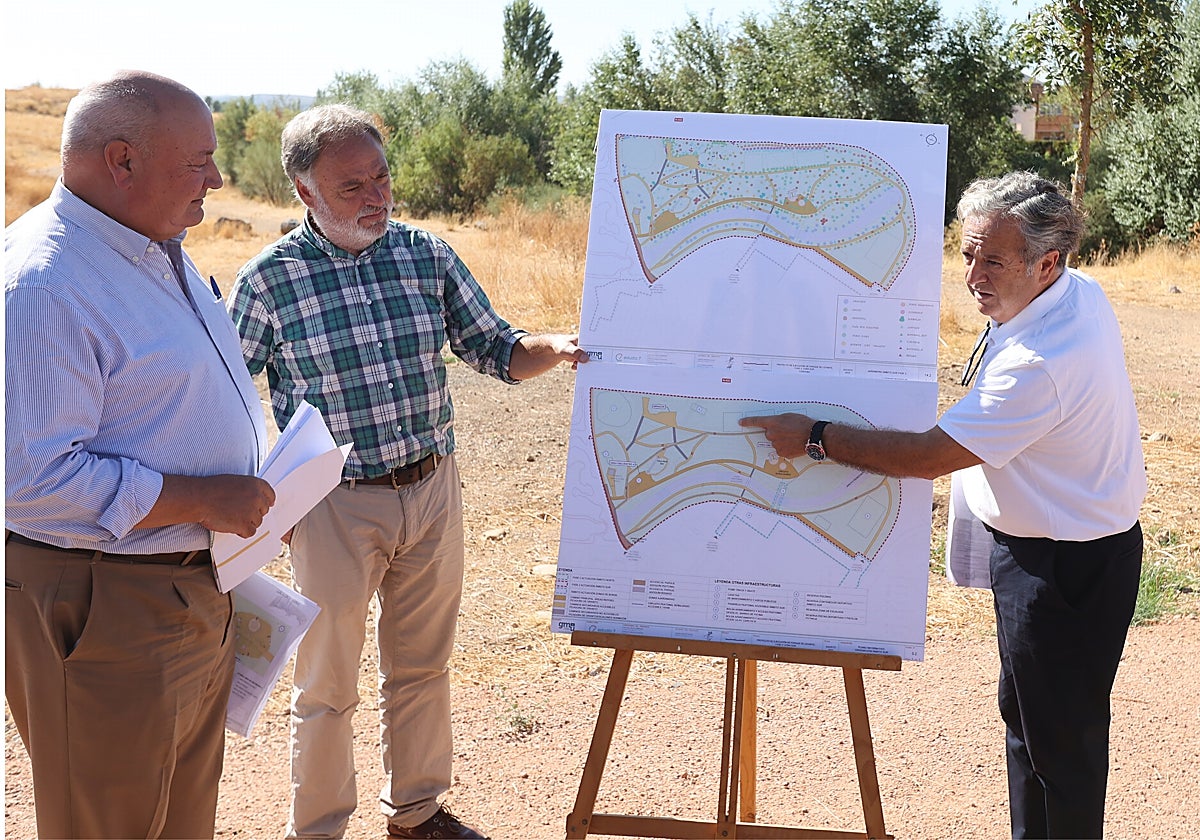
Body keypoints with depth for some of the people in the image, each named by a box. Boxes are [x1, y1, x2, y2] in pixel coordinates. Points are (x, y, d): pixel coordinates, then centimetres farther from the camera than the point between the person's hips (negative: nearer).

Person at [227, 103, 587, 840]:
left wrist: (554, 349, -15)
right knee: (328, 687, 10)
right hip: (335, 506, -3)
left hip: (433, 493, 4)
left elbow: (493, 350, 5)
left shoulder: (427, 254, 0)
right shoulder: (269, 280, -10)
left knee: (423, 667, 18)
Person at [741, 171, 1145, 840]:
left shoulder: (1038, 364, -32)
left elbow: (930, 457, -28)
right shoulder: (1084, 292, -1)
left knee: (1060, 739, 3)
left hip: (1063, 567, -11)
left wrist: (815, 438, -20)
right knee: (1027, 714, 22)